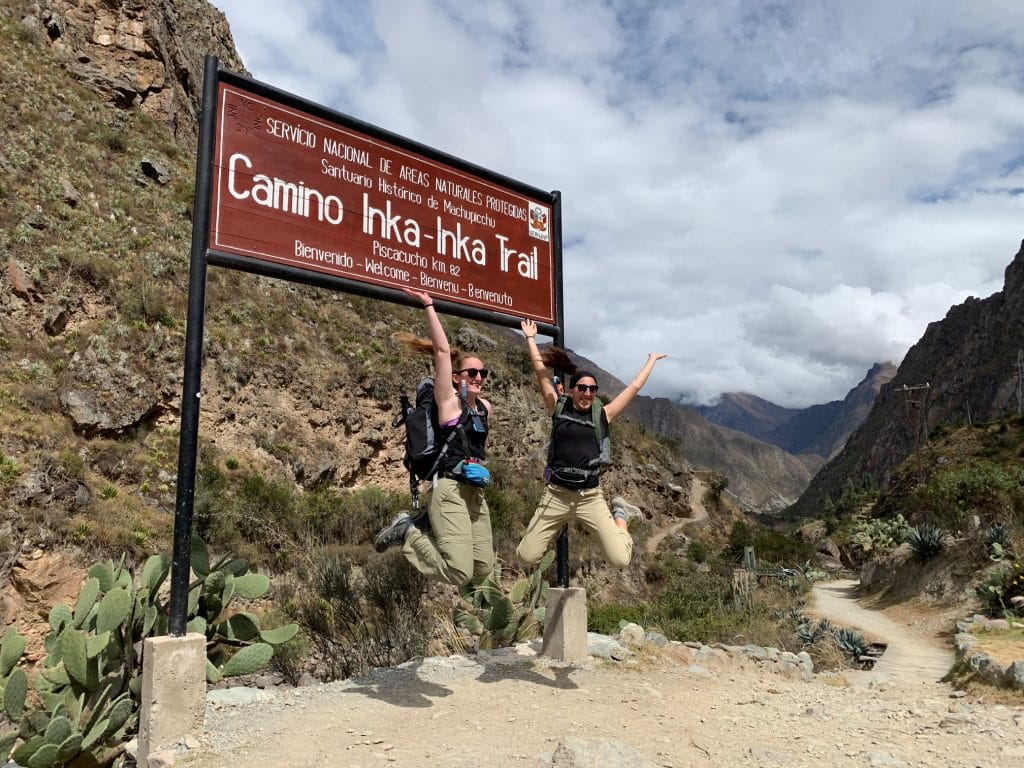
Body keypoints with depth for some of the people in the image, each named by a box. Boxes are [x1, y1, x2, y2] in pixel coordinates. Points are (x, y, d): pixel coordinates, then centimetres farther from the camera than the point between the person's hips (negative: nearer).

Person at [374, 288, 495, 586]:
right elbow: (442, 350, -14)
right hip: (449, 489, -8)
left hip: (475, 491, 8)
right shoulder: (448, 400, -5)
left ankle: (424, 527, 20)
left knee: (483, 567, 8)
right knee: (459, 573, -18)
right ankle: (408, 532, 4)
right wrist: (429, 307, -15)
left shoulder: (485, 407, 13)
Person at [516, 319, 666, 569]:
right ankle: (554, 529, 29)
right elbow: (541, 372, 3)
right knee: (526, 558, -4)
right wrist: (530, 338, 7)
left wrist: (651, 361, 20)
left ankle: (620, 519, 25)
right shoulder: (559, 409, 2)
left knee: (621, 560, -9)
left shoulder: (602, 415, 3)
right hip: (556, 495, 0)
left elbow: (633, 388, 11)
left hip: (591, 498, 0)